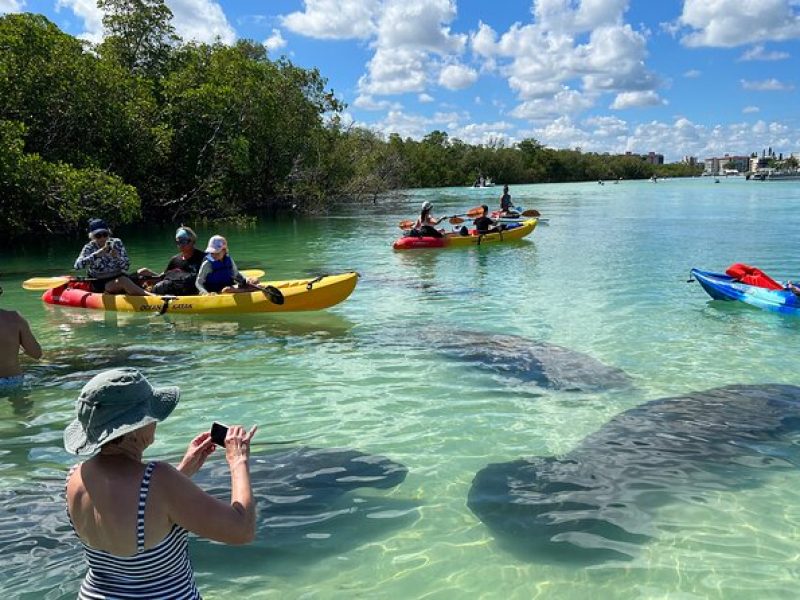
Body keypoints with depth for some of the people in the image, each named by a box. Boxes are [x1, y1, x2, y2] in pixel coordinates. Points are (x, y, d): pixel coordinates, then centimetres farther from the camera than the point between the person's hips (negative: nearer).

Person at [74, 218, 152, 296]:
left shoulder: (116, 243, 0)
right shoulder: (89, 248, -5)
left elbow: (126, 267, -4)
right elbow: (77, 266, -24)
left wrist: (117, 257, -25)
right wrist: (95, 254, -35)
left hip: (117, 277, 5)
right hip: (100, 283, -5)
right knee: (122, 281, -32)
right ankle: (149, 296, -36)